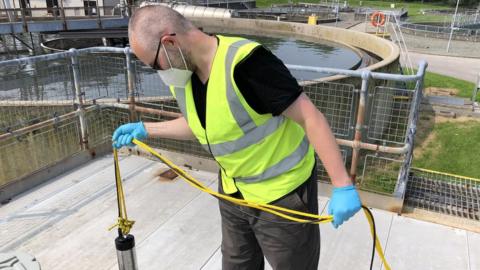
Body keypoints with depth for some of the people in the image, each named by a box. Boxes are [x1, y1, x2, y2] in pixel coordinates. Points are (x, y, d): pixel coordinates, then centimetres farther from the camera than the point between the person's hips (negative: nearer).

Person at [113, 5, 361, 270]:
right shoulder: (181, 76, -4)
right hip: (233, 192, 7)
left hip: (282, 194, -7)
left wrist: (342, 186, -28)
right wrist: (145, 129, 13)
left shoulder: (244, 62, -31)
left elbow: (311, 117, -28)